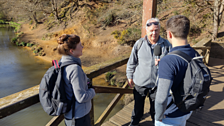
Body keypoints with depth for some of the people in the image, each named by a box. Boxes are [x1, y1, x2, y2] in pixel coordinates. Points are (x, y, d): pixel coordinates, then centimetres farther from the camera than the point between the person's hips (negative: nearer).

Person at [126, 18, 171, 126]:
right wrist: (130, 77, 9)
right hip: (140, 82, 1)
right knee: (138, 105, 19)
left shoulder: (166, 45, -6)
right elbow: (132, 62, 4)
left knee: (156, 106, 19)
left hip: (157, 83, 0)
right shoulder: (139, 43, -5)